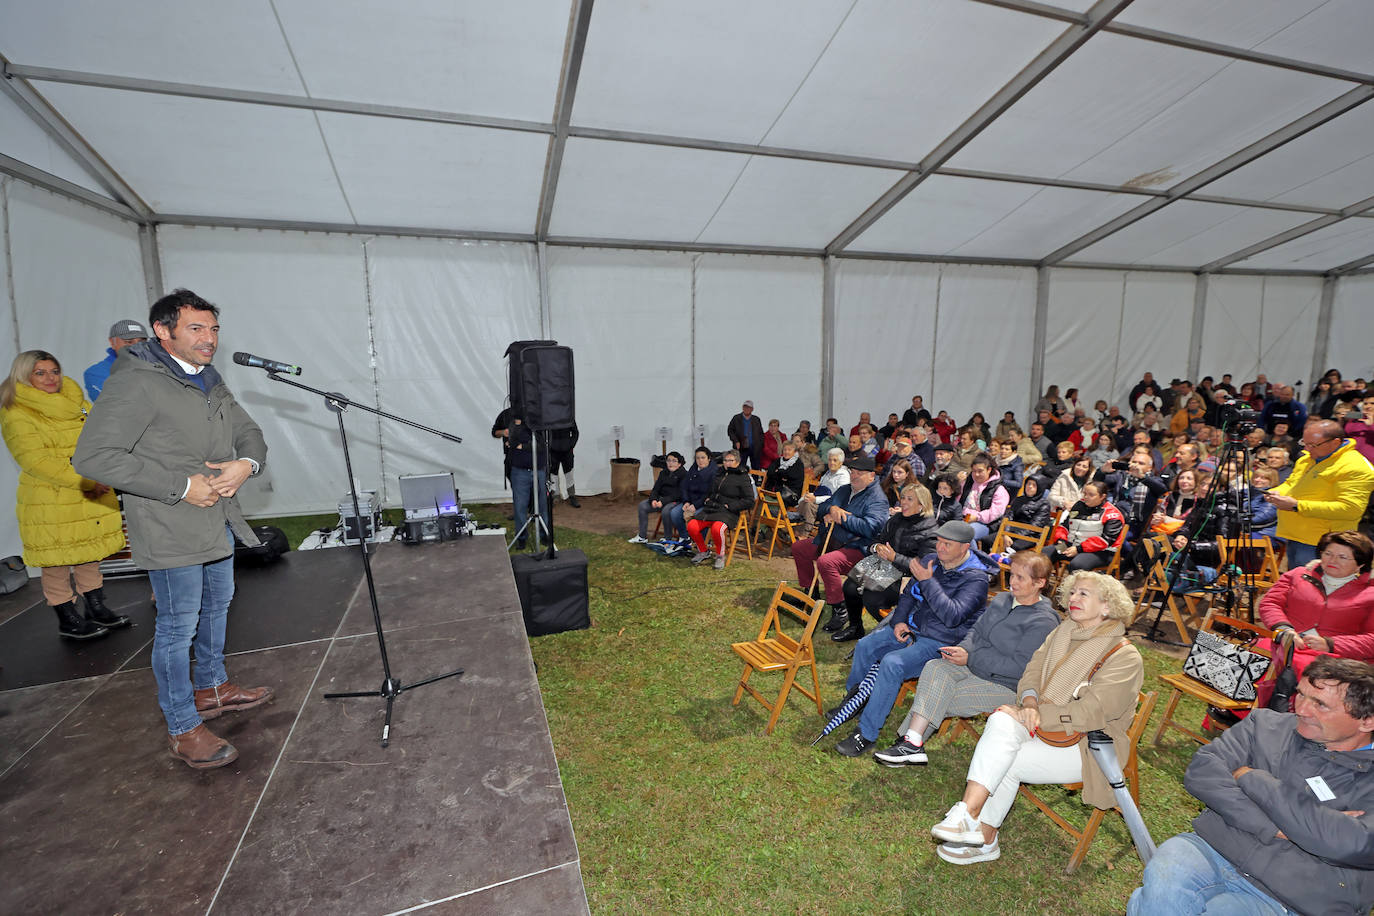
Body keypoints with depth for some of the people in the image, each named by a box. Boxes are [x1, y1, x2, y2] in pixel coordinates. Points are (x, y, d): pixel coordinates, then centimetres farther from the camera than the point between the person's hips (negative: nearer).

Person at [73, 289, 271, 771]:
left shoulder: (211, 382, 11)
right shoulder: (135, 383, -16)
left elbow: (250, 433, 15)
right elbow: (93, 456, -22)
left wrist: (246, 464, -9)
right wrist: (181, 487, -23)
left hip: (219, 523, 9)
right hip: (170, 533, -8)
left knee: (216, 608, 22)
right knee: (178, 627, 1)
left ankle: (211, 688, 42)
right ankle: (183, 729, 16)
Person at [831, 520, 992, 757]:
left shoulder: (976, 579, -16)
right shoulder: (931, 560, 4)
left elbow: (953, 616, -29)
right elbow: (909, 594, 16)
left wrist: (928, 581, -27)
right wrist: (899, 621, 0)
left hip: (941, 643, -7)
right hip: (912, 629, 8)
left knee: (892, 663, -28)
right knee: (865, 645, -6)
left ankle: (866, 733, -19)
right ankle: (853, 699, 18)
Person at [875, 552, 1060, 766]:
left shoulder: (1044, 622, -14)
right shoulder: (1001, 599, 10)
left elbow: (1019, 666, -18)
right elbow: (977, 631, 15)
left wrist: (970, 659, -17)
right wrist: (963, 648, -8)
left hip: (1004, 685, -7)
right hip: (974, 667, 7)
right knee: (935, 667, -21)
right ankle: (912, 743, -25)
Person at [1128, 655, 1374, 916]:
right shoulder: (1267, 724, 6)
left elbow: (1350, 844, -18)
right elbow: (1201, 770, -3)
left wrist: (1249, 777, -10)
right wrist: (1274, 828, -14)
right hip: (1212, 849, 2)